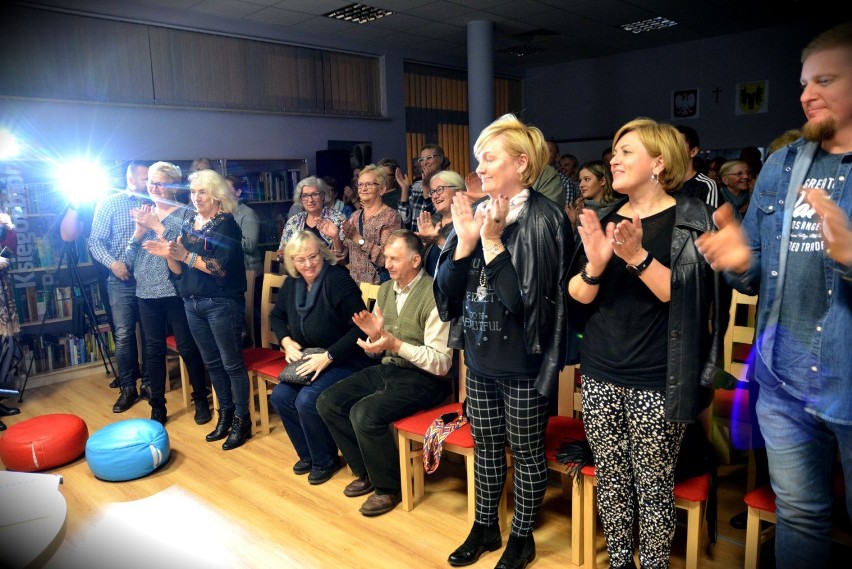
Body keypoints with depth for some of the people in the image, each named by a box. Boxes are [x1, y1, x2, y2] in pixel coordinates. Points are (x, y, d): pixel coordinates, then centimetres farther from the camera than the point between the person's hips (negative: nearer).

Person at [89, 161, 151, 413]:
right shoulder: (109, 204, 2)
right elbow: (95, 241, 0)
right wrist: (112, 262, -15)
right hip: (123, 279, -2)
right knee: (124, 335, 0)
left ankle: (148, 382, 21)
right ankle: (127, 388, 12)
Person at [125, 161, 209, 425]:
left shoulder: (186, 213, -3)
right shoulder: (143, 214, 12)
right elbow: (129, 260, 8)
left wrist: (157, 226, -18)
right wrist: (139, 232, -8)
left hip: (176, 292, -5)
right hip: (147, 292, 5)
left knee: (188, 348, 4)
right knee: (153, 350, 10)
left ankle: (201, 401, 20)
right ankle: (157, 406, 22)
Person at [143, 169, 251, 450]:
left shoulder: (226, 224, -9)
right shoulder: (189, 224, 11)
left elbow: (221, 267, -19)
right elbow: (180, 270, 10)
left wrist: (185, 255, -21)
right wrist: (169, 255, -9)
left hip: (222, 303, -7)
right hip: (193, 303, 7)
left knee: (232, 362, 0)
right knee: (212, 363, 14)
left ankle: (242, 421, 10)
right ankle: (225, 415, 27)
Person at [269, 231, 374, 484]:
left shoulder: (338, 280, -20)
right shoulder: (292, 284, 3)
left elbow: (360, 328, -24)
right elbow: (277, 316, 21)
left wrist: (328, 356, -25)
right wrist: (286, 341, 2)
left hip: (346, 361, -7)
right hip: (310, 360, 8)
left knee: (307, 400, -25)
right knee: (280, 397, -9)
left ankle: (326, 461, 3)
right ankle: (308, 455, 13)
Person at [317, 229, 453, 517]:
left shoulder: (434, 296, -16)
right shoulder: (385, 290, 7)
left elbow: (441, 363, -19)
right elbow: (375, 351, 13)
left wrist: (395, 344, -26)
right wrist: (374, 334, -10)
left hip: (423, 378, -8)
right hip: (387, 369, 8)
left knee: (365, 413, -27)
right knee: (327, 402, -4)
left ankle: (389, 487, 0)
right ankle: (365, 472, 15)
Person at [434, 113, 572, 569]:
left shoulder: (543, 218, -15)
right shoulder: (476, 213, 3)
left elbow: (524, 297, -22)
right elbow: (446, 289, 1)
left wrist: (492, 241, -21)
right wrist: (464, 241, -13)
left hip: (523, 363, -6)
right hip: (480, 357, 6)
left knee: (526, 453, 13)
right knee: (485, 447, 20)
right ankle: (484, 528, 40)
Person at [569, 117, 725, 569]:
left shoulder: (689, 219, -3)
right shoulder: (604, 219, 9)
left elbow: (684, 296, -13)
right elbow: (578, 296, 3)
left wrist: (637, 256, -25)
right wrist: (595, 264, -17)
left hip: (657, 381, -4)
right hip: (600, 375, 4)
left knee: (653, 486, 5)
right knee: (610, 480, 12)